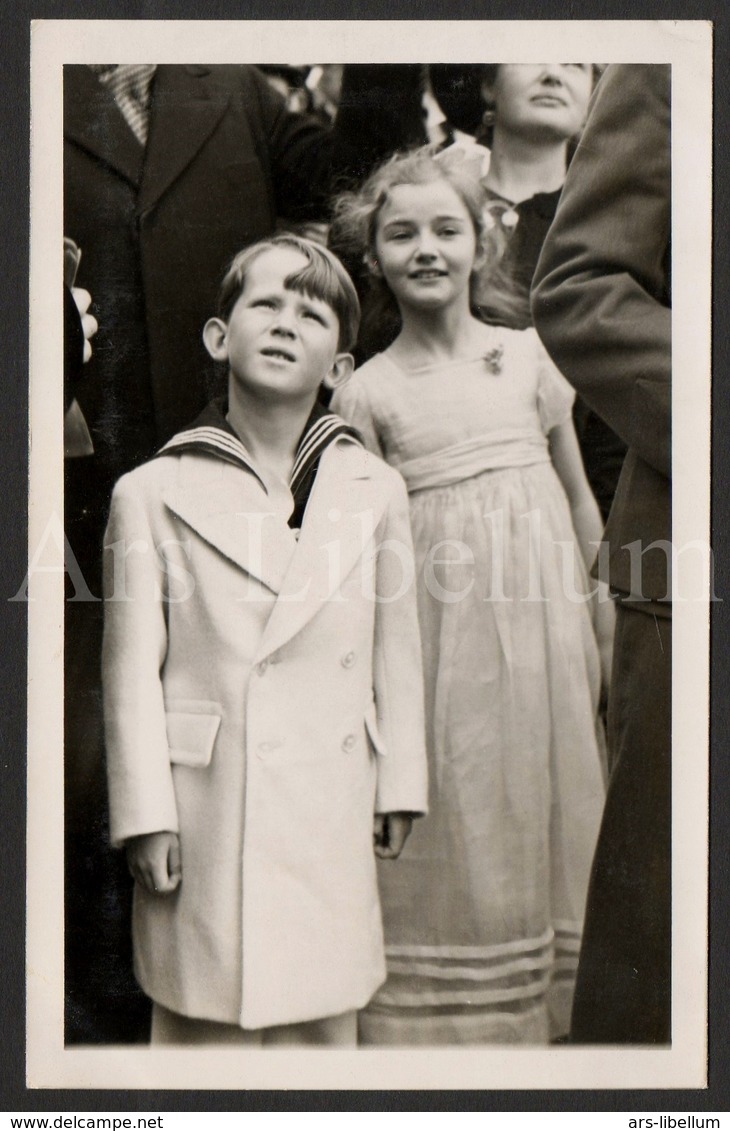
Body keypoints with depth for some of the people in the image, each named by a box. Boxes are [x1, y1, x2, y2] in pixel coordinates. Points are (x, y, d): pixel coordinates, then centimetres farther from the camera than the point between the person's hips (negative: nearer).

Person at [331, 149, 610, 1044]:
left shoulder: (525, 352, 8)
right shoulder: (368, 390, 2)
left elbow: (579, 497, 12)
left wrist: (603, 617, 11)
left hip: (542, 620, 2)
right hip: (440, 628, -2)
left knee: (550, 816, 8)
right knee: (449, 831, 2)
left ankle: (549, 1010, 23)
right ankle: (437, 1024, 17)